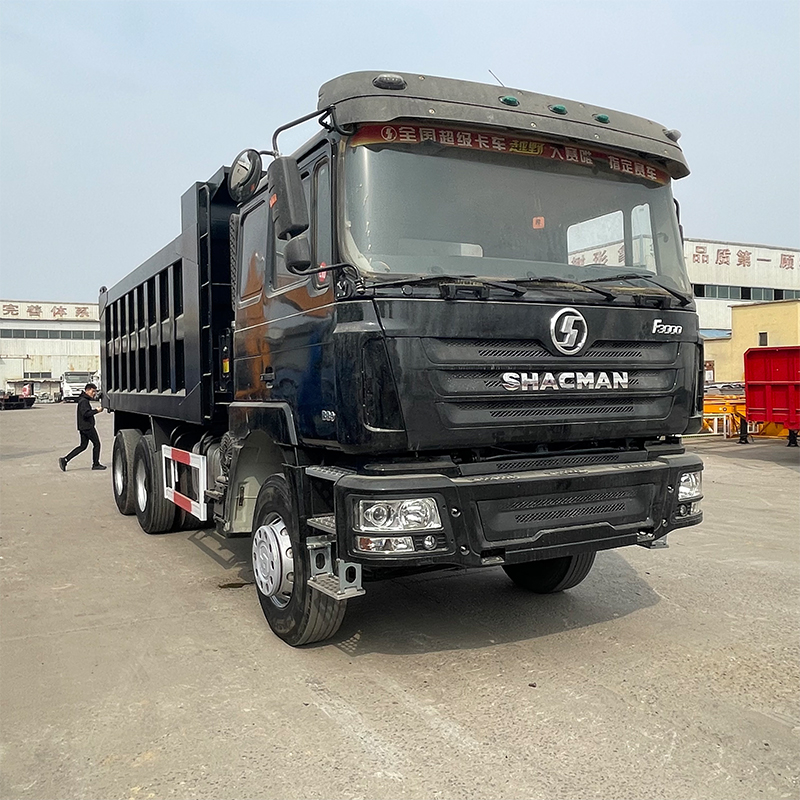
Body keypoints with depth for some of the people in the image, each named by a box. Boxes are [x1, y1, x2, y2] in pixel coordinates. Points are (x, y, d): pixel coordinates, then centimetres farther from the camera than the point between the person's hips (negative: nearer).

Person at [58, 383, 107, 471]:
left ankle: (65, 460, 5)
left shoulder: (84, 400, 17)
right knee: (96, 444, 2)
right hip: (87, 426, -10)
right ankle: (96, 464, 10)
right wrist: (97, 411, -22)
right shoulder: (84, 401, -16)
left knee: (83, 446, 13)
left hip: (83, 427, 10)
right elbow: (86, 413, -27)